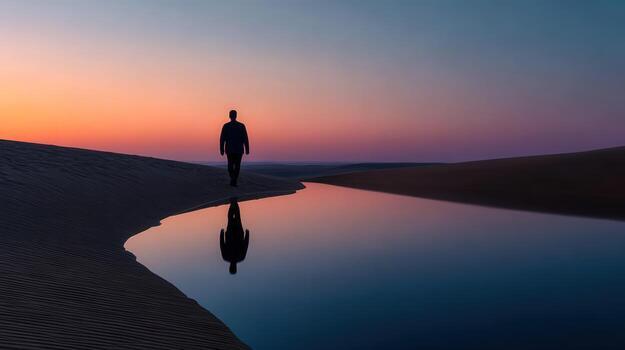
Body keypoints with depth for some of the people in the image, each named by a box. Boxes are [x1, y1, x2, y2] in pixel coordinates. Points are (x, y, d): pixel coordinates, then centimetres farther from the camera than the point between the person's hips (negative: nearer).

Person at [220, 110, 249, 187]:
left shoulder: (225, 126, -5)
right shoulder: (242, 125, -4)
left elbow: (222, 139, -6)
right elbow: (245, 139, -4)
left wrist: (221, 149, 2)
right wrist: (247, 149, 3)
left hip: (229, 149, 0)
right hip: (239, 149, 0)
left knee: (230, 165, 17)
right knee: (237, 166, 10)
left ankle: (232, 177, -5)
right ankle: (234, 181, 3)